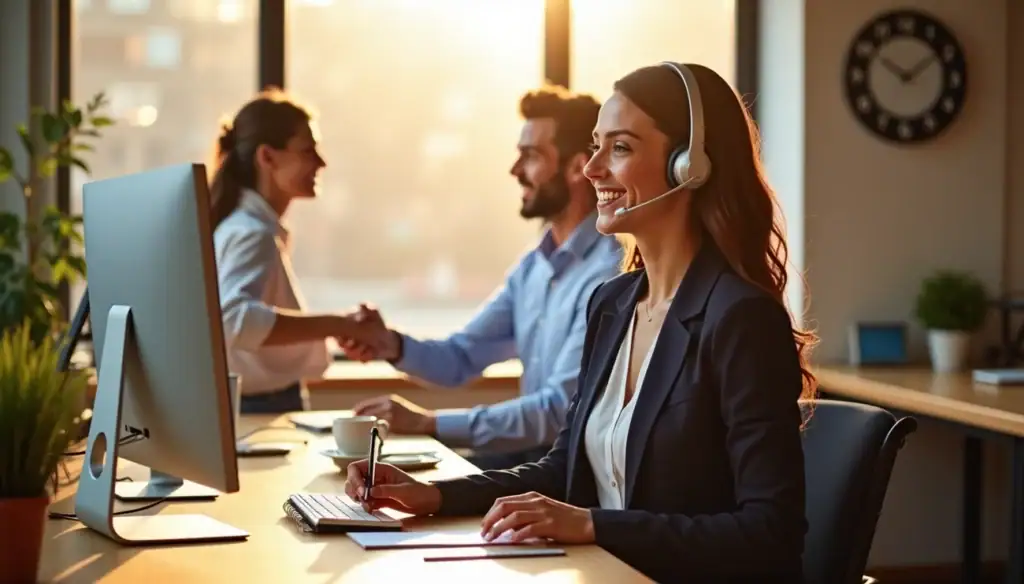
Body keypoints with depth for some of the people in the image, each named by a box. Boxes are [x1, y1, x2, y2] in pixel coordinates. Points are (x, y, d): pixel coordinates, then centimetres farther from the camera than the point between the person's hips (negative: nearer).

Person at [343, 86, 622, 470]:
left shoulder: (610, 272, -19)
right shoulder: (534, 266, 12)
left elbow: (562, 409, -25)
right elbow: (461, 359, 13)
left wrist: (428, 422, -24)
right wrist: (392, 346, -8)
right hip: (531, 456, 8)